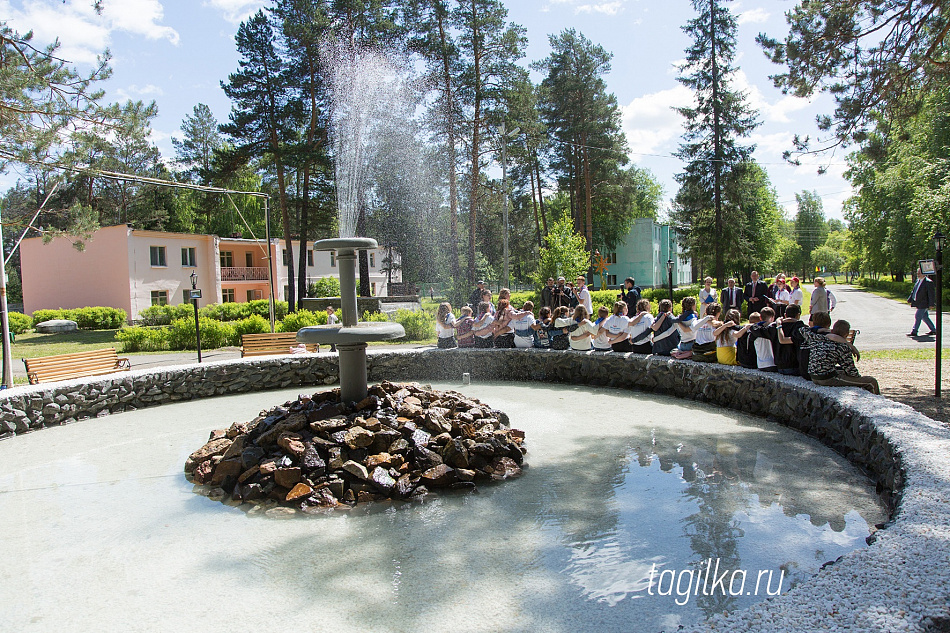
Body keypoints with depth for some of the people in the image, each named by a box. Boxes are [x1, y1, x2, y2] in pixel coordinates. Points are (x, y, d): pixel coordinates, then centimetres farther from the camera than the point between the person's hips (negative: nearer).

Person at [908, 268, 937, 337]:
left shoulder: (928, 282, -16)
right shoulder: (918, 281, 10)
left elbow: (932, 294, -16)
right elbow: (914, 291, 18)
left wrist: (931, 304, -18)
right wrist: (910, 299, 16)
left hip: (924, 304, -9)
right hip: (919, 303, 9)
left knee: (918, 316, -8)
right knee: (925, 317, 16)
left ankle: (914, 332, -4)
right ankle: (933, 330, 28)